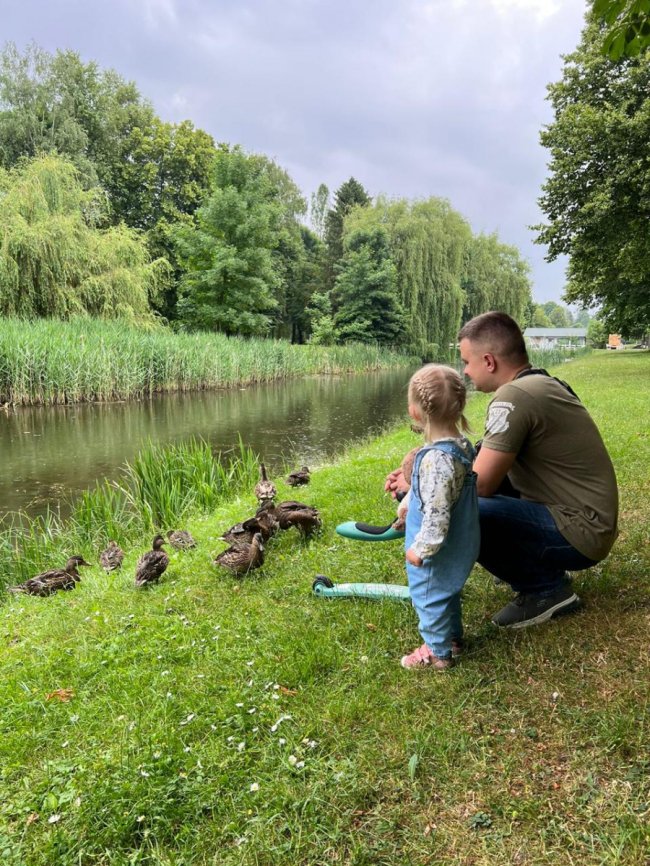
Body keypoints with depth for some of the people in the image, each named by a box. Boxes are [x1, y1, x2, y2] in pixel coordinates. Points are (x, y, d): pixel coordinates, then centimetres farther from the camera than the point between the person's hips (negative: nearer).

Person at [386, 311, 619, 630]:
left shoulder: (514, 395, -21)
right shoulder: (543, 383, 8)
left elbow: (479, 483, -19)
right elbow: (487, 467, 15)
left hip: (579, 533, -10)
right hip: (582, 518, 10)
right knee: (472, 459, 12)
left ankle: (547, 589, -1)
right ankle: (544, 565, 17)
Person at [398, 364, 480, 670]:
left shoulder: (437, 459, -34)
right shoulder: (463, 444, -2)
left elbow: (437, 513, -31)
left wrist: (421, 548, -20)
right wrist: (408, 501, 26)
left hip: (438, 550, -9)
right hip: (460, 543, 9)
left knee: (429, 596, 12)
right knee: (448, 590, 28)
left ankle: (438, 652, 30)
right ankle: (453, 636, 47)